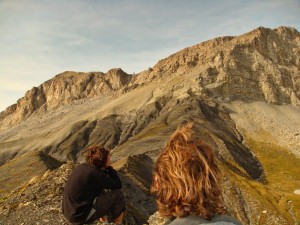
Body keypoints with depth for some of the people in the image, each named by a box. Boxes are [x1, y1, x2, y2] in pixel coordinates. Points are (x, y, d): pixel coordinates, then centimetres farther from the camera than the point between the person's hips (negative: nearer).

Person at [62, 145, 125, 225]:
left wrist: (107, 169, 2)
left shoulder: (82, 166, 2)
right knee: (118, 194, -6)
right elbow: (118, 185, -13)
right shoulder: (95, 174, -23)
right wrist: (109, 167, -9)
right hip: (80, 216, -9)